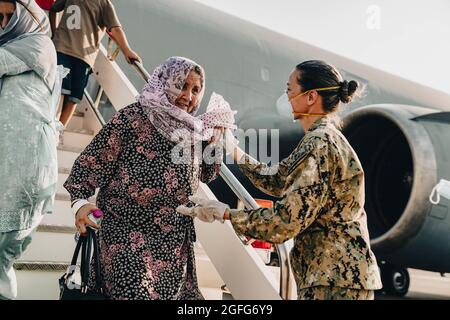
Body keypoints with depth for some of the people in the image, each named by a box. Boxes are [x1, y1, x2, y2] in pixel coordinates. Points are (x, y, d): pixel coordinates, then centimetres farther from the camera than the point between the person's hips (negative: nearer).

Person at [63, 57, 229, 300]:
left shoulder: (192, 131, 8)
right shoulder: (132, 119, -11)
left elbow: (206, 175, 19)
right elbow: (93, 162, -11)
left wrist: (214, 141, 4)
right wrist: (80, 201, -25)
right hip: (128, 233, -6)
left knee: (173, 293, 13)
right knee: (136, 292, -14)